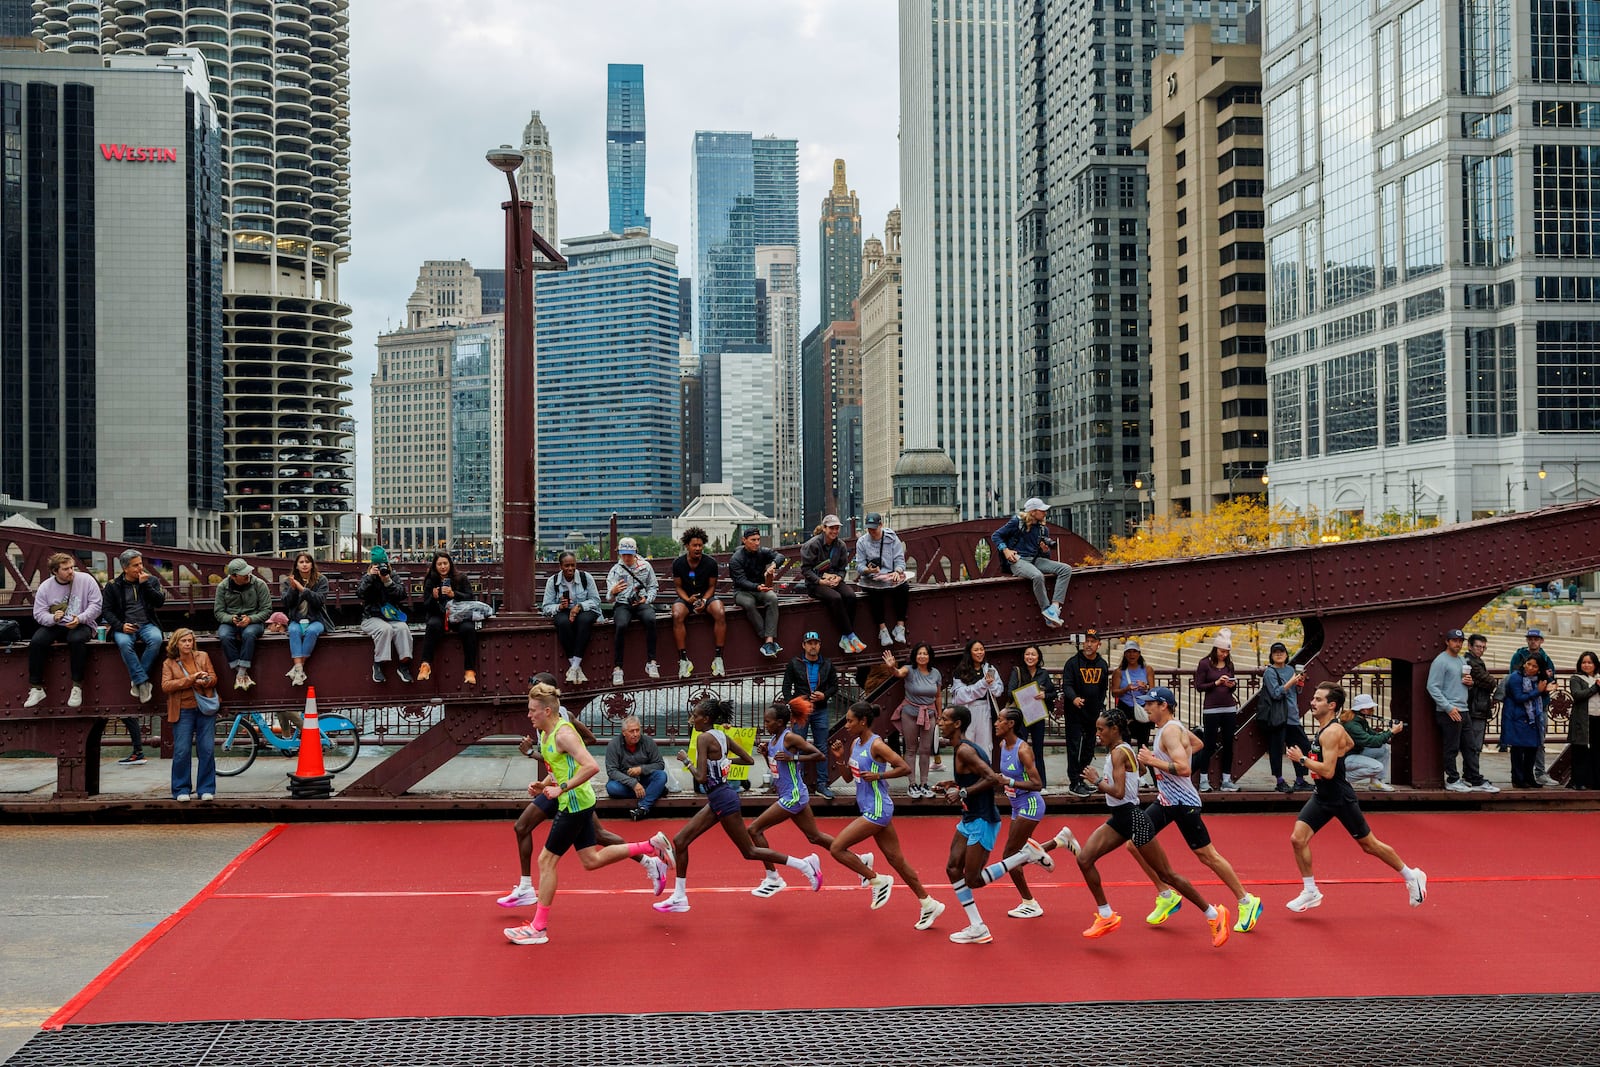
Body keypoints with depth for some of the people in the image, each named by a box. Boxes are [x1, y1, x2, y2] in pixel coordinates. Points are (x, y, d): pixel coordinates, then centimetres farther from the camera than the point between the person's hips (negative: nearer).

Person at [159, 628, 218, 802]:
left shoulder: (203, 657, 10)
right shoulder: (169, 663, 5)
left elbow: (213, 678, 8)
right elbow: (166, 686, -8)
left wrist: (205, 681, -15)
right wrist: (190, 679, -16)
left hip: (205, 709, 1)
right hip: (183, 711, -1)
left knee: (207, 750, -1)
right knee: (181, 751, -4)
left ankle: (206, 789, 7)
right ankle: (181, 790, 7)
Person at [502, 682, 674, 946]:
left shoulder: (563, 733, -19)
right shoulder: (546, 734, 10)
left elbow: (591, 766, -29)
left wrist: (561, 789, -28)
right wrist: (542, 785, 5)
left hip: (575, 804, -10)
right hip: (576, 804, 10)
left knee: (546, 861, -4)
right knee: (591, 860, 15)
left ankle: (538, 928, 4)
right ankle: (651, 847, 22)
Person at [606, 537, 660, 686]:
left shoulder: (645, 566, 14)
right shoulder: (615, 570, 12)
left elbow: (653, 587, 15)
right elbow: (609, 596, 3)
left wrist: (646, 599, -7)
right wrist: (613, 592, -23)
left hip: (642, 603, 1)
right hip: (622, 604, -1)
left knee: (650, 620, -35)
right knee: (621, 625, -35)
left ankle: (651, 662, -33)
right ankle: (617, 668, -34)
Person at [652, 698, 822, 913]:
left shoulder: (704, 738, -17)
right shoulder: (722, 735, 8)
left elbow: (701, 778, -23)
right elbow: (748, 760, 12)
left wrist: (686, 759, -9)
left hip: (722, 799, -10)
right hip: (718, 799, 10)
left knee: (749, 851, 1)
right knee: (680, 841, 9)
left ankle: (805, 864, 7)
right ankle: (679, 897, 13)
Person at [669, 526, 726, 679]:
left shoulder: (711, 563, -7)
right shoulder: (678, 563, -6)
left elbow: (712, 586, 1)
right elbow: (678, 586, 2)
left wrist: (704, 601, -18)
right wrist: (688, 599, -18)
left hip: (707, 596, 0)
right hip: (686, 597, 0)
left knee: (720, 614, -32)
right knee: (677, 616, -34)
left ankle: (718, 658, -27)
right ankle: (683, 659, -29)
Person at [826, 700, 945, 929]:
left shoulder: (876, 745, -16)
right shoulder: (855, 743, 9)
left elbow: (905, 768, -16)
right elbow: (849, 777, 17)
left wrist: (877, 775, -23)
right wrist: (840, 758, 2)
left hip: (877, 810, -9)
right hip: (869, 809, 9)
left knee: (837, 847, -10)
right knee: (895, 858, 11)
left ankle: (878, 881, 3)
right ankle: (928, 904, 18)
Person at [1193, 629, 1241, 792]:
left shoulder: (1229, 664, 10)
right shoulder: (1205, 664, -4)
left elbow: (1234, 688, 16)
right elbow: (1199, 686, -6)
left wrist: (1232, 685, -7)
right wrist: (1216, 683, -16)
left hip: (1229, 709, 5)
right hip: (1211, 709, -5)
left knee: (1228, 744, 4)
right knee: (1209, 744, -3)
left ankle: (1226, 780, 9)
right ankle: (1204, 781, 4)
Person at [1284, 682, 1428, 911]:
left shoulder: (1331, 732, -23)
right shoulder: (1327, 727, 6)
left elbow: (1328, 772, -30)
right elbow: (1349, 743, 27)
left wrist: (1302, 759, -23)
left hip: (1341, 799, -9)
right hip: (1321, 797, 9)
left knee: (1369, 845, 7)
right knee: (1298, 838, -5)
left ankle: (1412, 877, 26)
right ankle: (1310, 892, 6)